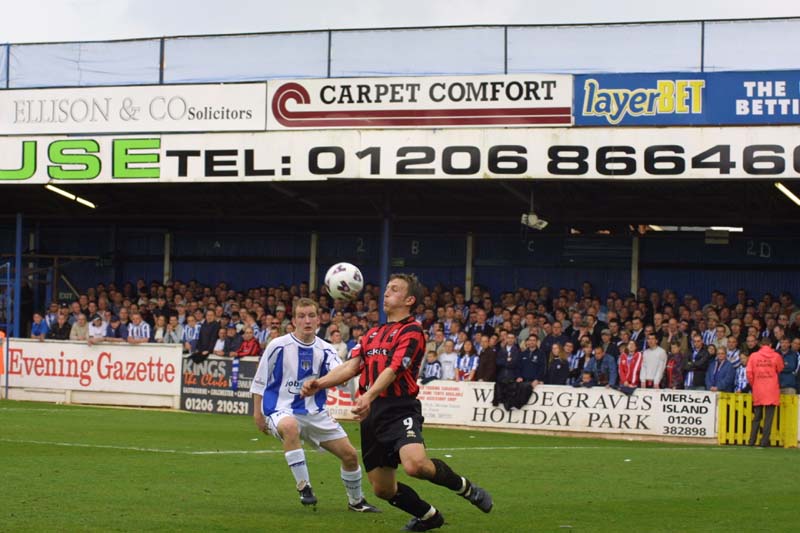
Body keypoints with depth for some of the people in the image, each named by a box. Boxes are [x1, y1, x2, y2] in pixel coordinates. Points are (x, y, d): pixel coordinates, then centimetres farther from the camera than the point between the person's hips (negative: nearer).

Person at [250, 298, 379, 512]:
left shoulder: (325, 349, 1)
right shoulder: (278, 346, -8)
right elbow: (259, 381, 1)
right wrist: (257, 413, -1)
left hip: (315, 413, 5)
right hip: (282, 410, -5)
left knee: (349, 454, 3)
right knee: (290, 426, -42)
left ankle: (356, 501, 30)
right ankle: (304, 487, -29)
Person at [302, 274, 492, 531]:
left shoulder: (412, 332, -3)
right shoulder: (373, 333, 21)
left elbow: (392, 370, -17)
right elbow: (352, 366, 11)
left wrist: (369, 397, -32)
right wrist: (320, 383, -5)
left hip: (399, 409, -7)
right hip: (372, 414, 7)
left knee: (415, 464, -32)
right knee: (383, 489, 6)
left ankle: (465, 488, -5)